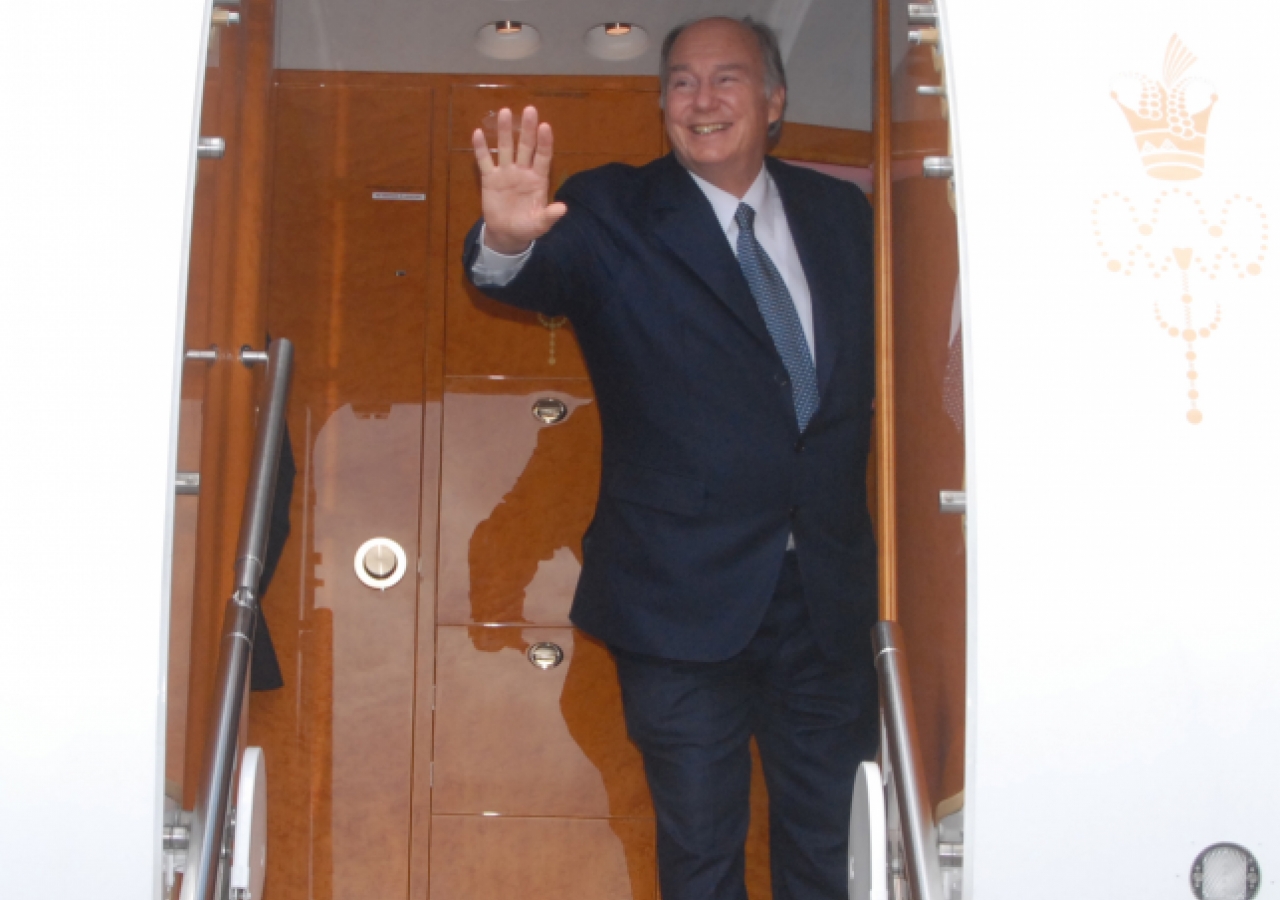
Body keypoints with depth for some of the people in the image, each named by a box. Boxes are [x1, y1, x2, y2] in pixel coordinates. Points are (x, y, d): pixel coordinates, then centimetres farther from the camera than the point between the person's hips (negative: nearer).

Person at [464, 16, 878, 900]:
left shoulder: (841, 212, 7)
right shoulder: (615, 215, -4)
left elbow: (868, 366, 12)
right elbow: (539, 276, -22)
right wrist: (508, 241, -45)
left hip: (831, 591, 3)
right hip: (685, 595, -3)